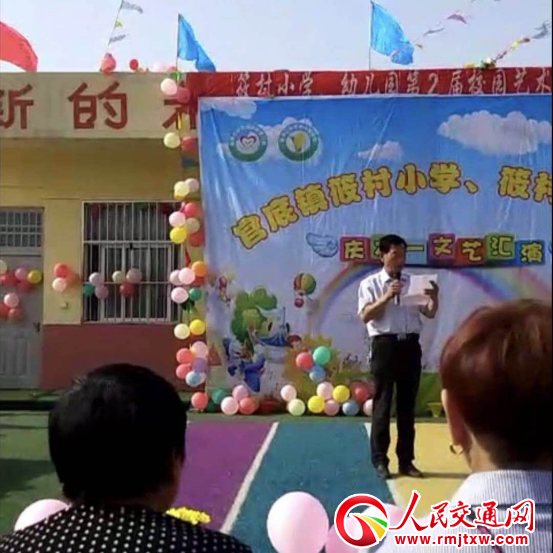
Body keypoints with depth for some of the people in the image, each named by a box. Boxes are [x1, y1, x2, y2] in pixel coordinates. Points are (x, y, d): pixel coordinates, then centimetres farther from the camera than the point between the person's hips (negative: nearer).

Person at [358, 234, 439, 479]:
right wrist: (386, 297, -22)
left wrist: (434, 298, -12)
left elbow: (430, 314, 8)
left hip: (410, 345, 4)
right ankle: (380, 460, 9)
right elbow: (365, 316, -11)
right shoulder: (370, 283, 0)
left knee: (408, 404, 9)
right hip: (385, 345, -4)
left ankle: (406, 460, 18)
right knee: (382, 404, 0)